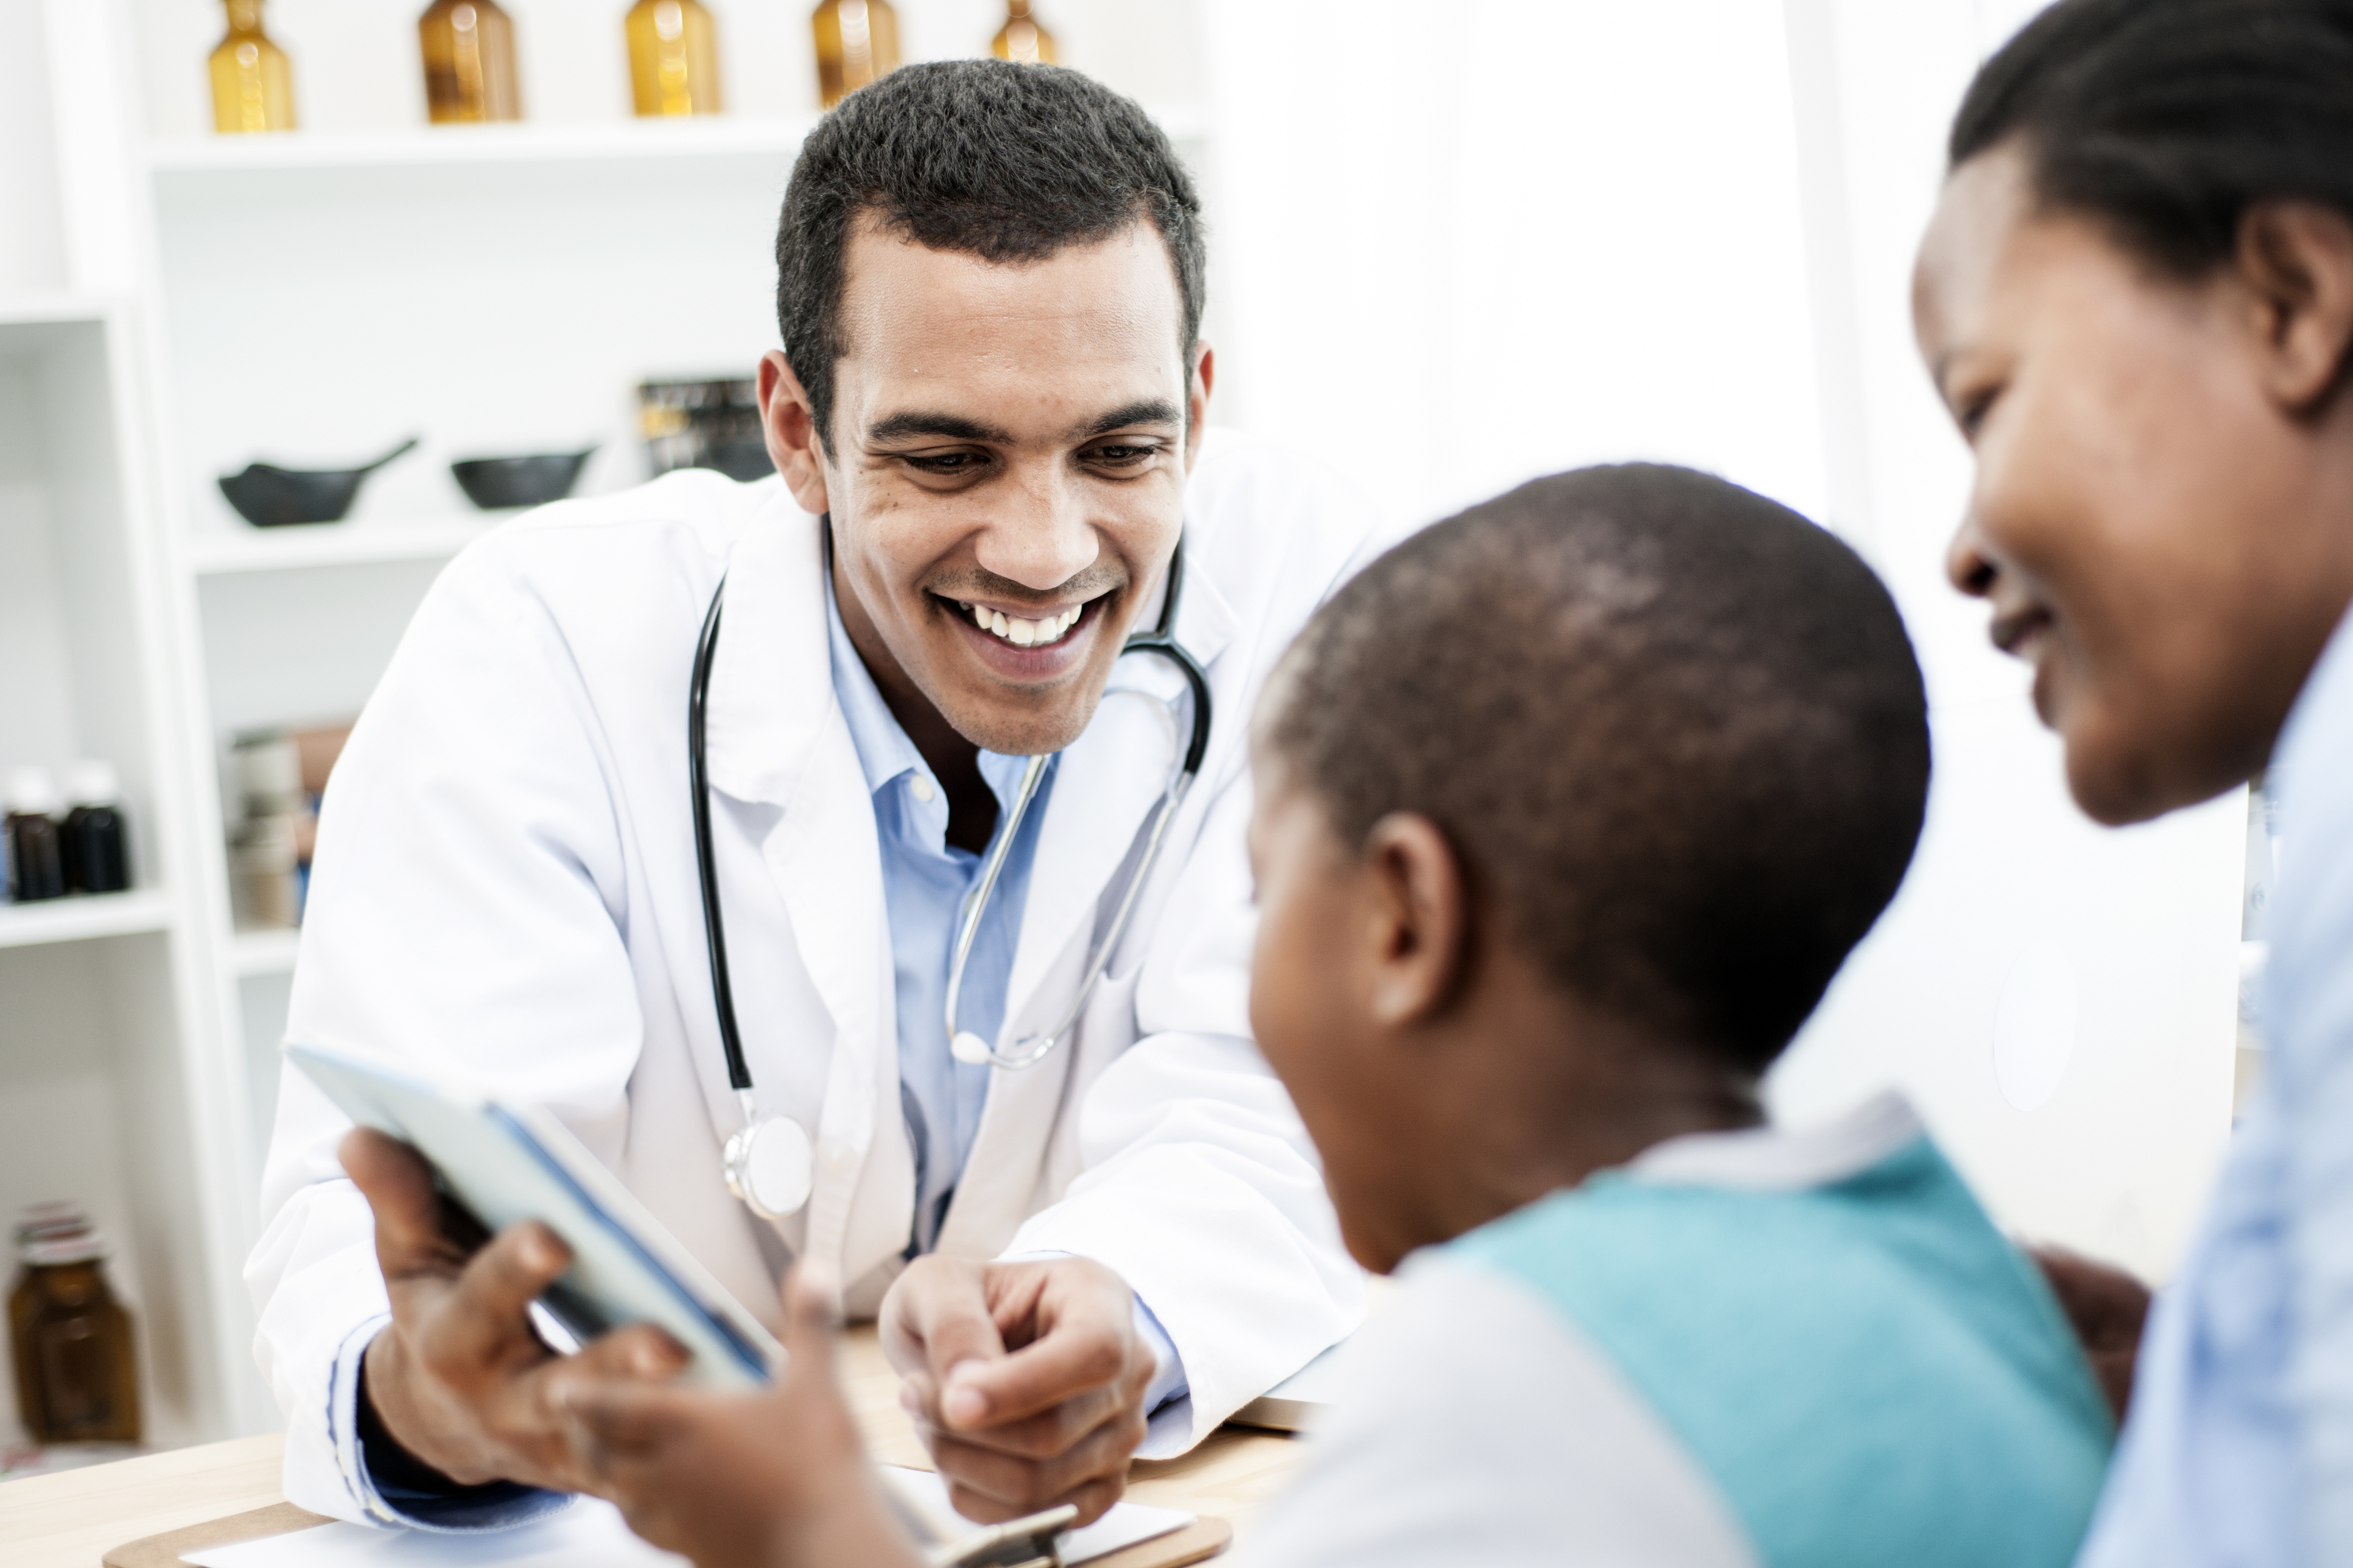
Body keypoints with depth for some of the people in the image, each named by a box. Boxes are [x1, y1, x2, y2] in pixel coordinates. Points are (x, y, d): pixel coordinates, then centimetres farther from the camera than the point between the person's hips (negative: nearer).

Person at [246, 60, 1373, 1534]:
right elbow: (412, 1209, -21)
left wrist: (1118, 1315, -37)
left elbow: (1256, 1125, -15)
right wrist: (422, 1397, -44)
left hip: (1155, 1492, 1)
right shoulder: (545, 648, -15)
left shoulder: (1306, 581, -12)